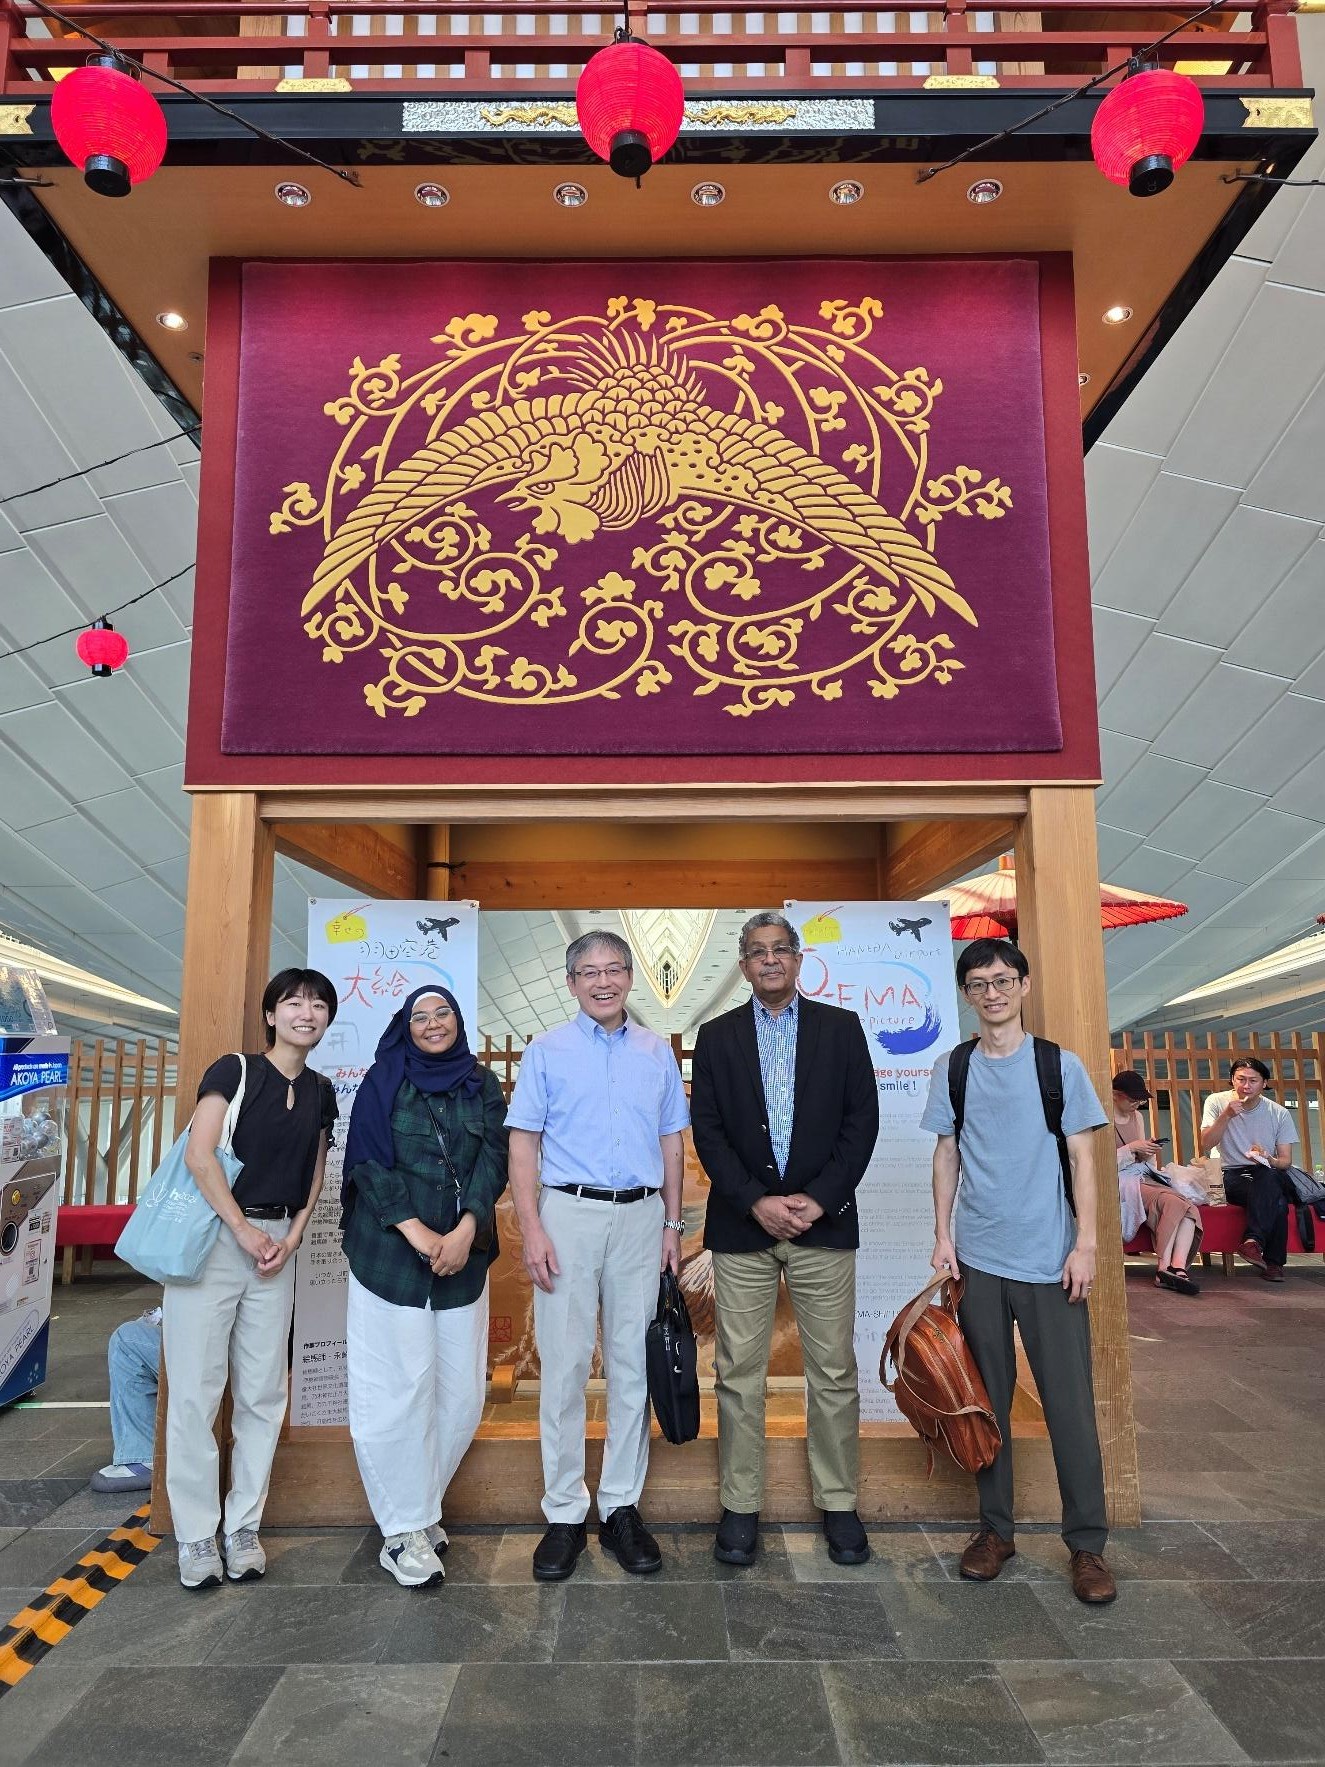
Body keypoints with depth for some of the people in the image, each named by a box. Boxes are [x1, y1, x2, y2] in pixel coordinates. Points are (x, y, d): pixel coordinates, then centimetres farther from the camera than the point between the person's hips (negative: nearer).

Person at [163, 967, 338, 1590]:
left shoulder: (321, 1091, 10)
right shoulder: (235, 1070, -4)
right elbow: (199, 1155, -11)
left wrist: (291, 1237, -1)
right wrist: (244, 1230, -11)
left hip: (277, 1243, 4)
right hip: (212, 1235, -4)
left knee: (263, 1392, 7)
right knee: (196, 1391, -1)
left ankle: (244, 1527, 20)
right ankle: (195, 1536, 12)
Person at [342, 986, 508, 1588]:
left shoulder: (482, 1085, 9)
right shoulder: (384, 1080, 2)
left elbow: (493, 1160, 1)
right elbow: (367, 1163, -4)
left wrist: (465, 1229, -14)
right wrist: (416, 1231, -15)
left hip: (462, 1256, 3)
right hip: (390, 1256, -3)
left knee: (460, 1393, 5)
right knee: (400, 1391, -1)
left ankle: (421, 1508, 25)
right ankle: (404, 1532, 13)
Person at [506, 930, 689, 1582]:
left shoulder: (657, 1053, 9)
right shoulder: (546, 1051, 2)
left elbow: (671, 1143, 13)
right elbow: (523, 1144, 0)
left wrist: (672, 1224, 8)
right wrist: (531, 1229, -9)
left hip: (640, 1216, 2)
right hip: (568, 1214, -2)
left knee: (632, 1365, 8)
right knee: (563, 1366, 1)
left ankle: (622, 1507, 21)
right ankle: (564, 1514, 14)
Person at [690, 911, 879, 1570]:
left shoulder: (841, 1028, 5)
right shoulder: (717, 1036, 6)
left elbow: (862, 1121, 0)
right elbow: (707, 1131, 1)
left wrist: (818, 1199, -9)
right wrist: (756, 1202, -10)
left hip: (823, 1220, 0)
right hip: (743, 1225, 0)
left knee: (834, 1371, 7)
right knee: (738, 1372, 6)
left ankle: (838, 1503, 22)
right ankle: (740, 1505, 19)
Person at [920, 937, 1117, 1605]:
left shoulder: (1060, 1066, -1)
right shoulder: (952, 1069, 5)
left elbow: (1082, 1158, 0)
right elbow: (947, 1156, 9)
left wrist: (1085, 1243, -6)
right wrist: (943, 1236, 3)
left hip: (1049, 1260, -2)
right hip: (978, 1258, 2)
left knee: (1070, 1403, 1)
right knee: (987, 1399, 10)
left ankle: (1087, 1543, 16)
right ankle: (995, 1529, 24)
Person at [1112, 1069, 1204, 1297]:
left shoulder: (1136, 1116, 18)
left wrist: (1149, 1152, 1)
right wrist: (1131, 1148, -15)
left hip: (1143, 1176, 8)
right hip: (1121, 1182, -8)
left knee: (1189, 1207, -20)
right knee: (1172, 1202, -29)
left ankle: (1178, 1267, -34)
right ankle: (1164, 1268, -23)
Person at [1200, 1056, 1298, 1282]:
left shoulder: (1279, 1113, 4)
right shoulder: (1217, 1102, 1)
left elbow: (1286, 1161, 2)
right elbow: (1205, 1146, -10)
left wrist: (1268, 1160, -22)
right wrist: (1226, 1115, -21)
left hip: (1269, 1176, 1)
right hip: (1231, 1177, -1)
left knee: (1266, 1176, -38)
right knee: (1276, 1201, -33)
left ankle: (1255, 1241, -42)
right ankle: (1274, 1261, -28)